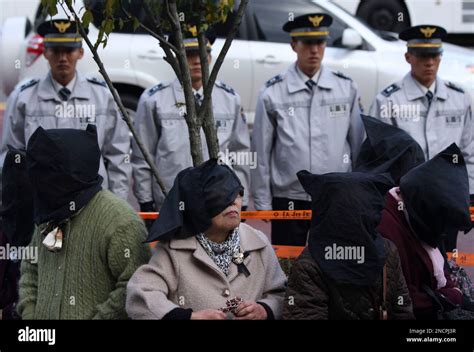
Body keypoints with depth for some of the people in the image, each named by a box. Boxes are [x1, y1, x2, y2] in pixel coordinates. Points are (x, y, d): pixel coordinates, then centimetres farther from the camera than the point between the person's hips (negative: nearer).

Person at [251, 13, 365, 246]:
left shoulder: (346, 89, 5)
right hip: (288, 201, -1)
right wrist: (262, 204, 1)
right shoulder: (272, 94, -2)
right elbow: (261, 154, 2)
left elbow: (359, 146, 10)